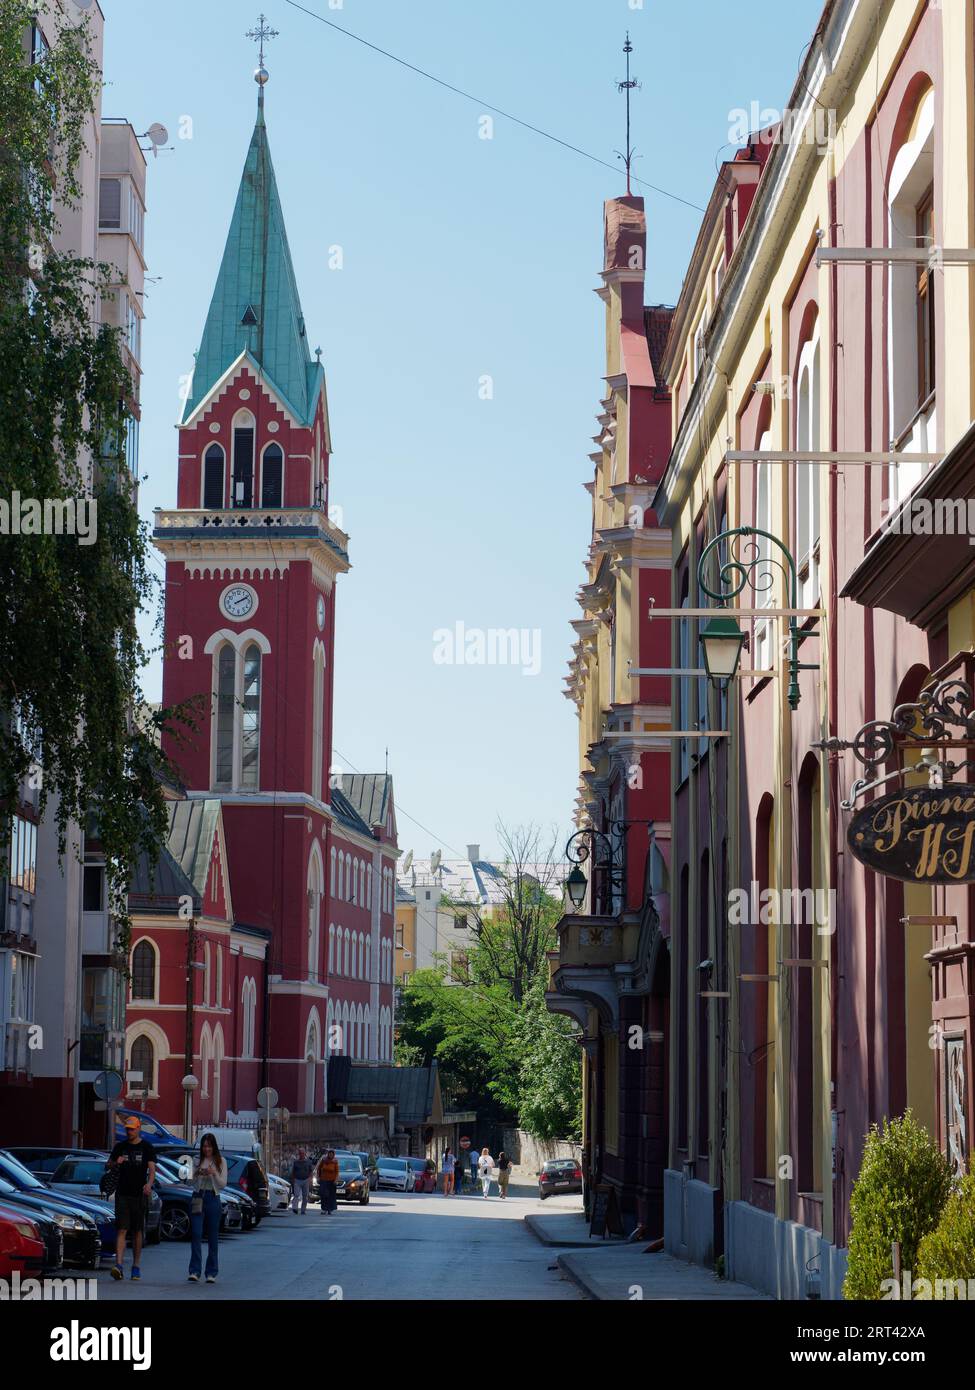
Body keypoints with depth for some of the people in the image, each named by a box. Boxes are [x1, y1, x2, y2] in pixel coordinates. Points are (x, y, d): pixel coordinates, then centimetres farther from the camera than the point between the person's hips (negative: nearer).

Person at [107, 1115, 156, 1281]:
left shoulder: (147, 1147, 2)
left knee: (137, 1231, 6)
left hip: (139, 1194, -1)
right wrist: (116, 1163, -7)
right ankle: (118, 1265, -19)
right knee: (121, 1230, -9)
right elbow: (109, 1164, 17)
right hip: (122, 1193, 1)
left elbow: (152, 1168, -7)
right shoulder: (120, 1146, 10)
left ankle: (136, 1266, 15)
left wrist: (149, 1184, -27)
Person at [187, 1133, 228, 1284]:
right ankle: (194, 1272, -14)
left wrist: (214, 1174, -17)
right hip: (198, 1198, 0)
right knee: (196, 1234, -10)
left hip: (213, 1199, 0)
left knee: (213, 1237, 3)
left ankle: (211, 1273, 9)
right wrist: (197, 1174, -16)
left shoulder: (221, 1162, 6)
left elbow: (223, 1184, 1)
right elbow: (192, 1182, 4)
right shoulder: (197, 1161, 8)